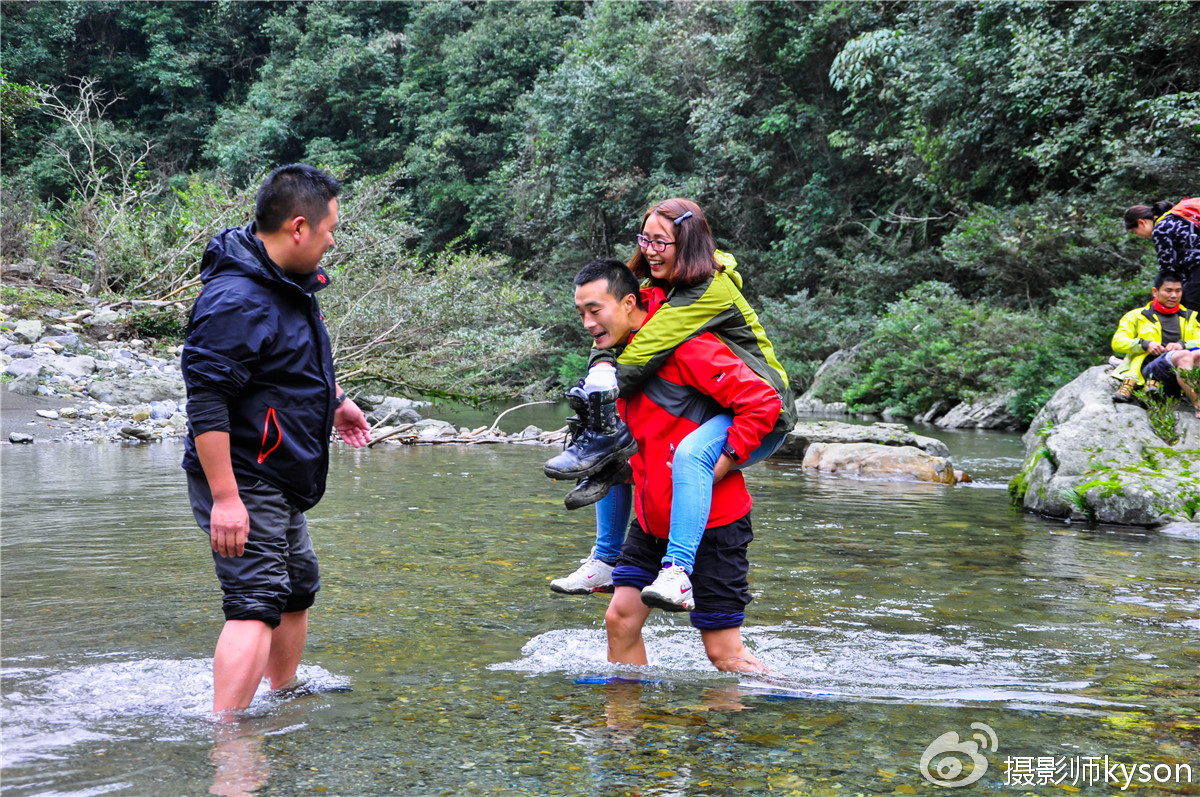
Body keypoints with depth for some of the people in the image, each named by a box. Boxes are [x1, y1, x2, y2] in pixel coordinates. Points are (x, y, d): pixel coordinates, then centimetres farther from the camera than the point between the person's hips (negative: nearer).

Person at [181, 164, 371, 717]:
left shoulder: (292, 283, 9)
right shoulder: (235, 301, -24)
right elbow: (205, 403, -28)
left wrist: (334, 399, 39)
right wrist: (225, 498, -30)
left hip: (282, 484, 11)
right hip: (243, 484, -10)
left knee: (298, 588, 22)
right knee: (256, 603, -16)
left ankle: (284, 695, 41)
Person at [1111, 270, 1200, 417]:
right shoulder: (1137, 316, 23)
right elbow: (1117, 343, 12)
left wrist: (1182, 344, -5)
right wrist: (1145, 344, -5)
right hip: (1151, 365, -2)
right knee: (1184, 356, -37)